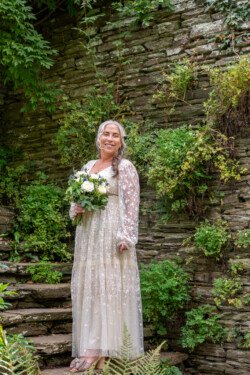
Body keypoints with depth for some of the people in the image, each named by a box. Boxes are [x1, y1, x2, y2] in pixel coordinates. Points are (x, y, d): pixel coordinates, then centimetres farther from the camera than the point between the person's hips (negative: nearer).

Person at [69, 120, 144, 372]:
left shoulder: (125, 167, -2)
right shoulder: (88, 166, 17)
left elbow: (131, 205, -8)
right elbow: (76, 199, 21)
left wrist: (126, 238, -17)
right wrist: (76, 208, -3)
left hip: (112, 235, -7)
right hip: (87, 234, 7)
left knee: (110, 285, -8)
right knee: (87, 286, 4)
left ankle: (106, 351, -6)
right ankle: (90, 347, 10)